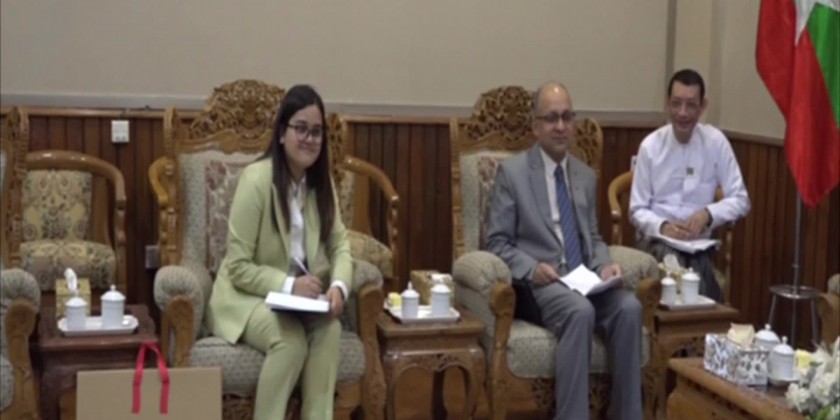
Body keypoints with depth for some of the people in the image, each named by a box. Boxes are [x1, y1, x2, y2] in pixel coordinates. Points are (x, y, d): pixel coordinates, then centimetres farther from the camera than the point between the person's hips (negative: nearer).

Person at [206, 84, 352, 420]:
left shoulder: (321, 181, 2)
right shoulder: (255, 179, -18)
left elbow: (340, 245, 1)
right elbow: (238, 268, -17)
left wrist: (338, 285, -20)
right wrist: (289, 284, -29)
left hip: (300, 296, 5)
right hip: (248, 296, -5)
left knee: (330, 328, -26)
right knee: (291, 338, -33)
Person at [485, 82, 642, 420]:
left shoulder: (586, 175, 18)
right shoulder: (512, 171, 1)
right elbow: (497, 243, -2)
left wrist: (603, 265, -2)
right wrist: (532, 269, -19)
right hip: (538, 283, -5)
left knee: (629, 307, -26)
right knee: (581, 311, -36)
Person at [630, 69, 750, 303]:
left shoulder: (716, 142, 0)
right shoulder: (650, 146, -1)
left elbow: (740, 201, 3)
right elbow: (637, 211, 2)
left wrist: (707, 214, -15)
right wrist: (663, 226, -18)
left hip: (699, 242, 0)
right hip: (657, 239, 0)